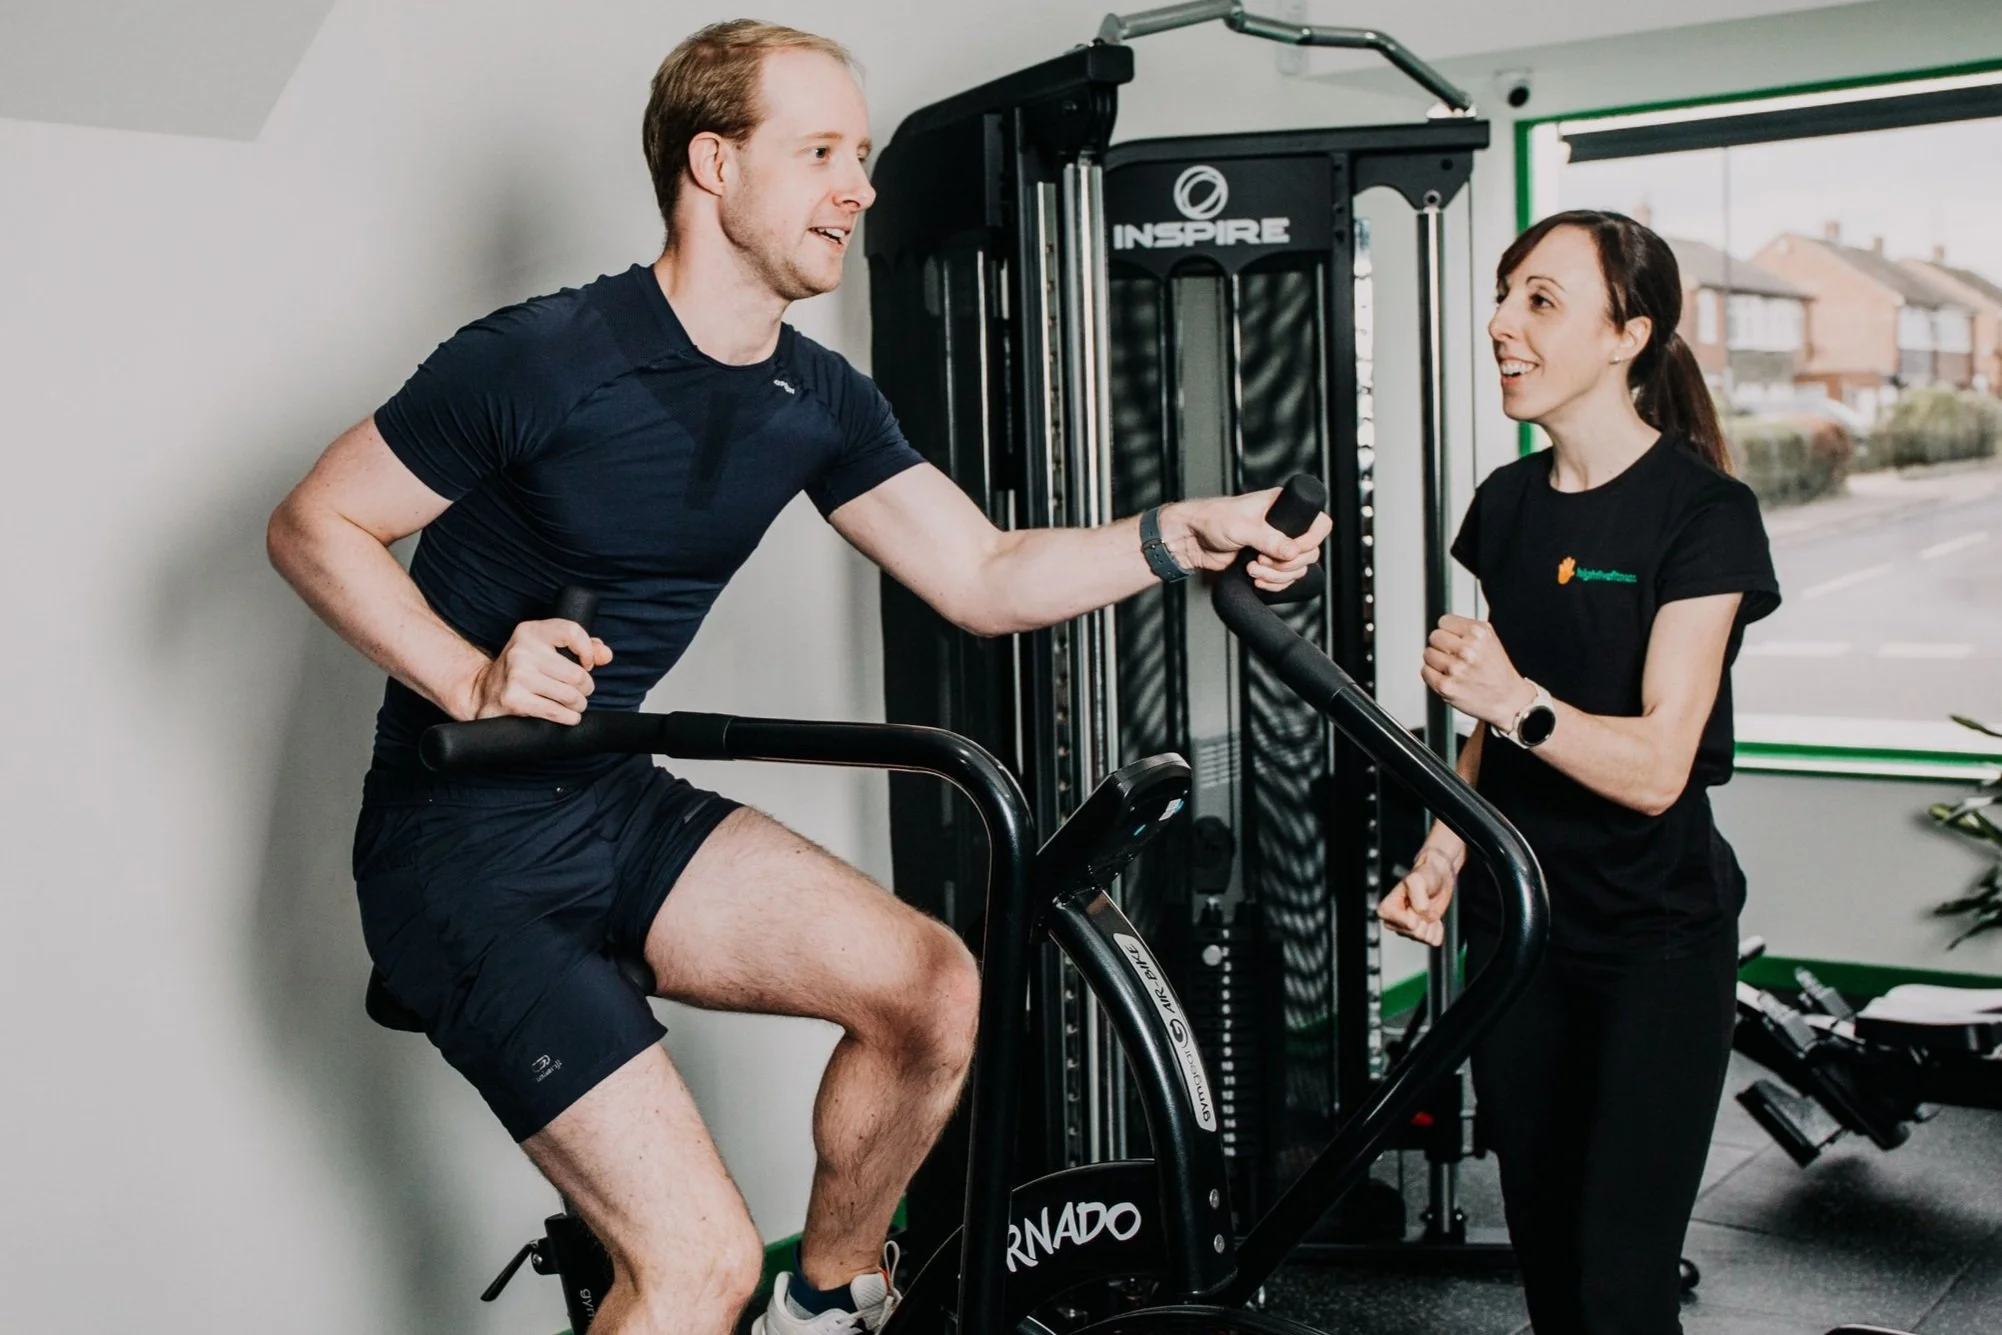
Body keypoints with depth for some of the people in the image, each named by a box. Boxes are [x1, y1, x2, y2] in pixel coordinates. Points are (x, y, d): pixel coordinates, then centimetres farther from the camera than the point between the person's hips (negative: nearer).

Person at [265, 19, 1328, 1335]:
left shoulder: (819, 402, 3)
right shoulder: (543, 359, -18)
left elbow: (986, 577, 2)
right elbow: (314, 526, -10)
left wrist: (1183, 535, -13)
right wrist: (472, 683, -23)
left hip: (614, 802, 7)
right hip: (463, 845, -7)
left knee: (930, 984, -10)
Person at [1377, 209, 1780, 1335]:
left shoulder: (1702, 512, -13)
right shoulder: (1508, 503, 6)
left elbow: (1654, 765, -19)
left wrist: (1516, 700, -33)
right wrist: (1442, 856, 1)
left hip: (1658, 940, -6)